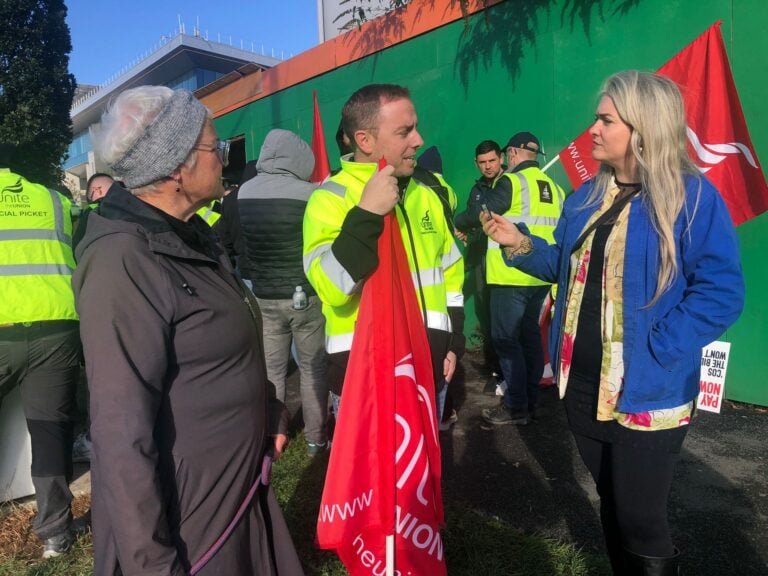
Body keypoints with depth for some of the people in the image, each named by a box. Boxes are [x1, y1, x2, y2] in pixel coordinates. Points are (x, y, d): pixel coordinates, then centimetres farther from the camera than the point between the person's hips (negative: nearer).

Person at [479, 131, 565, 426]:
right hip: (541, 275, 8)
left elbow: (481, 214, -8)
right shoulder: (554, 187, 13)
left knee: (505, 338, -2)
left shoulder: (511, 182, -9)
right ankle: (530, 400, 24)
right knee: (530, 335, 15)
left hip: (512, 276, -8)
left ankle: (516, 407, 2)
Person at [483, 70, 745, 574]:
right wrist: (521, 244, 0)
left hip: (646, 395, -6)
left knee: (640, 521, 9)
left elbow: (721, 294, -18)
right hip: (583, 385, 7)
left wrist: (653, 352, -23)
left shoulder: (693, 198, -14)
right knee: (613, 506, 24)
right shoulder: (588, 197, 7)